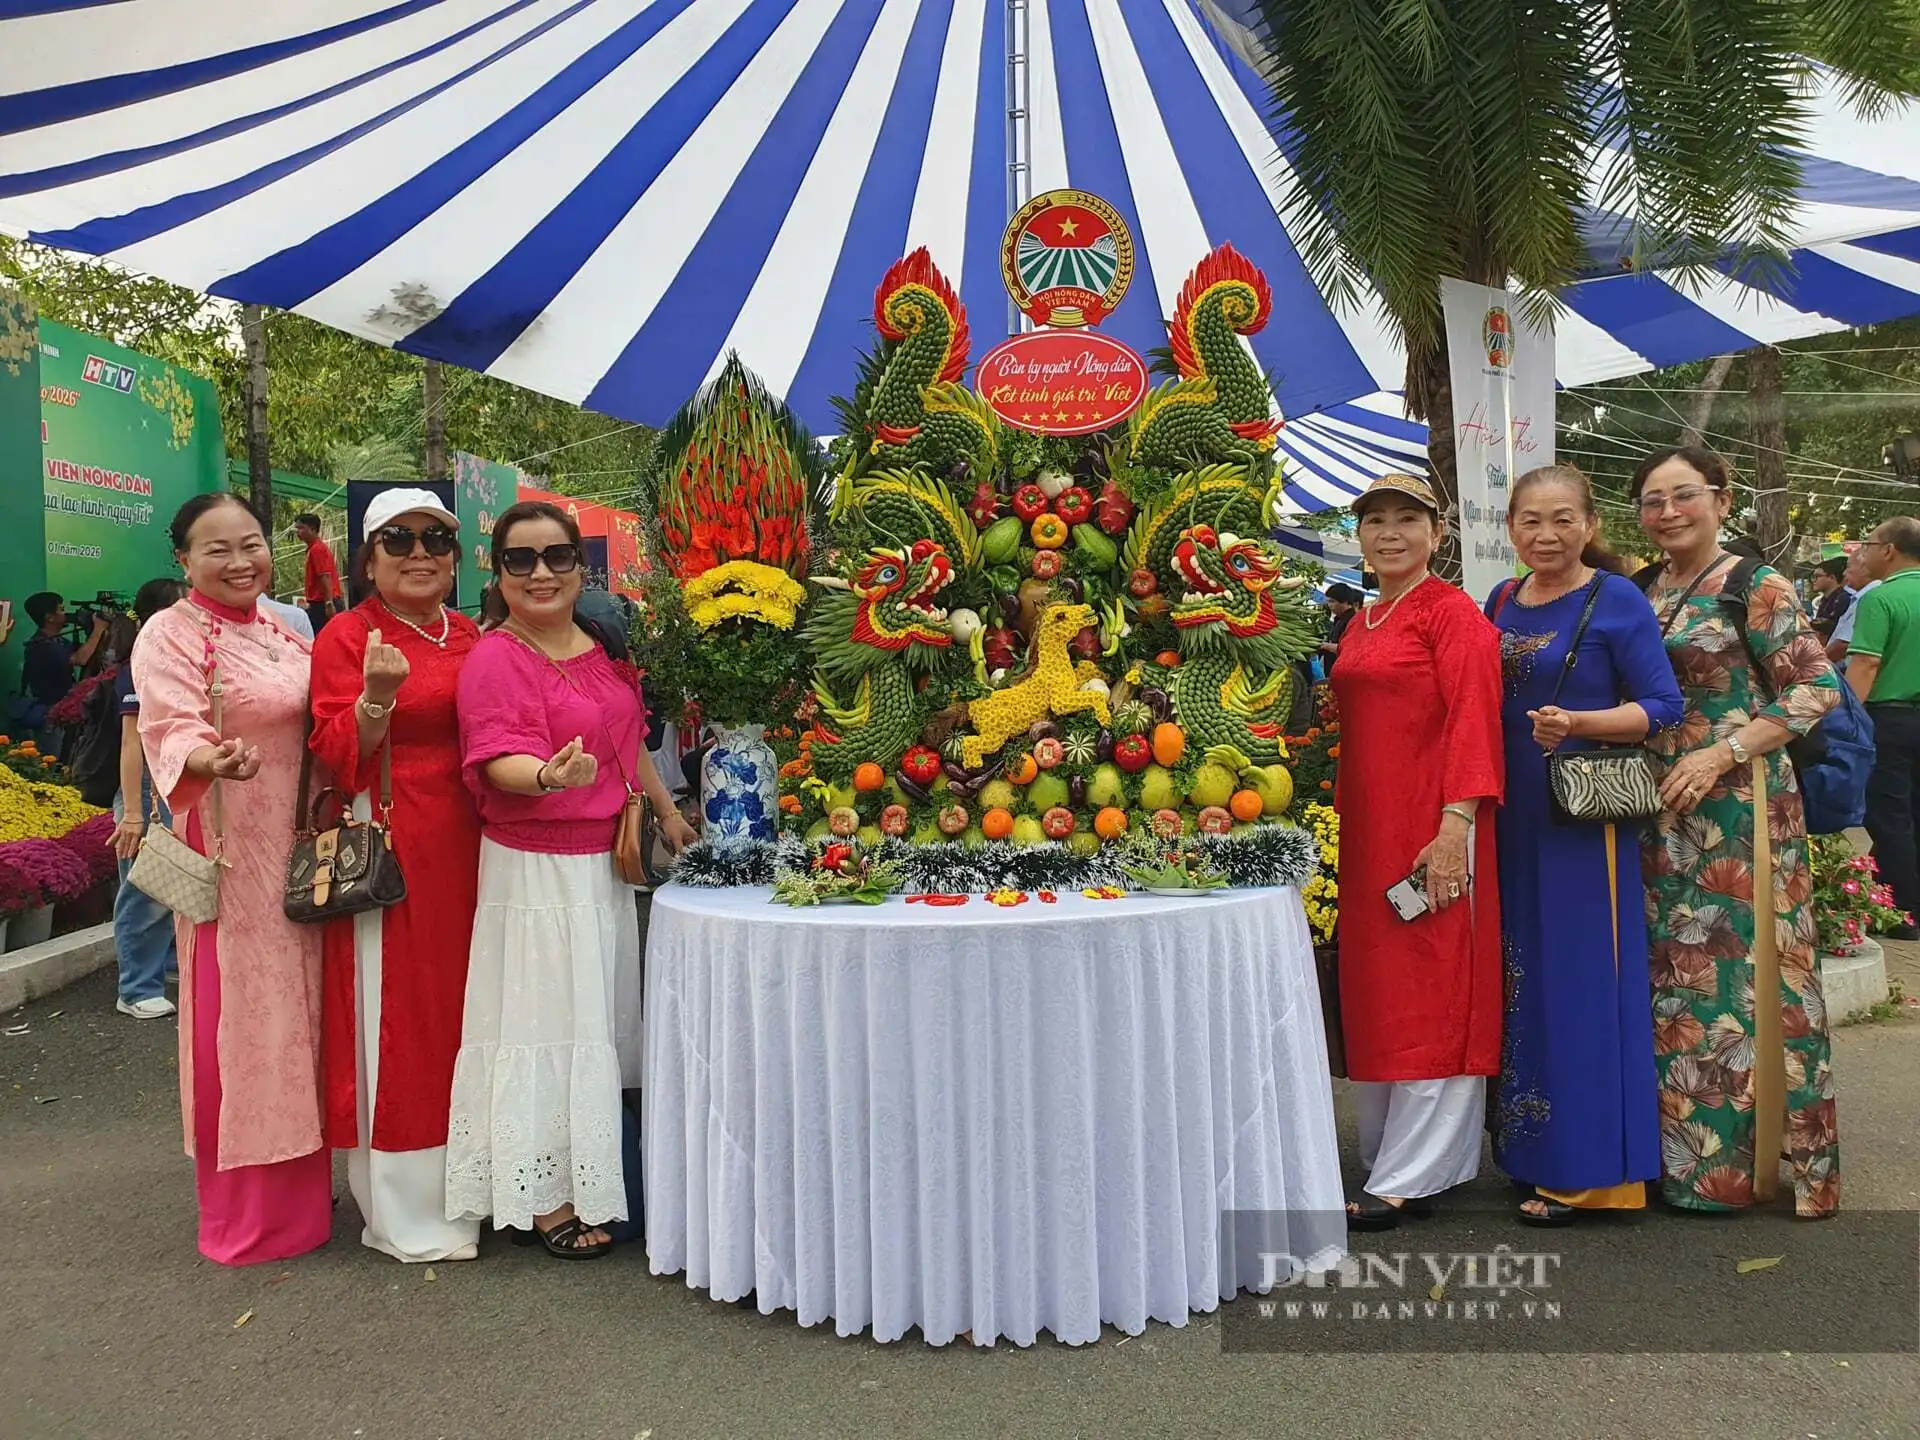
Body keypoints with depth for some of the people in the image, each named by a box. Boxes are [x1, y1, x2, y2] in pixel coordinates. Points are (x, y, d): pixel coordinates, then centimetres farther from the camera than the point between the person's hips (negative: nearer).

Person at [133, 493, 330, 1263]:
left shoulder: (285, 632, 12)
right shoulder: (170, 635, -9)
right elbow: (171, 731, -24)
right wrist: (211, 760, -43)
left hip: (303, 852, 7)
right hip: (233, 858, -7)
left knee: (301, 1012, 14)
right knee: (242, 1020, -1)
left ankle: (300, 1183, 29)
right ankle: (249, 1214, 13)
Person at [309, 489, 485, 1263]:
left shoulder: (472, 638, 13)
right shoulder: (346, 637, -5)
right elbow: (336, 757, -11)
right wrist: (376, 698, -28)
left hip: (466, 851, 6)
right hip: (389, 852, -6)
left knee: (459, 1010, 14)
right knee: (395, 1023, 1)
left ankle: (459, 1185, 30)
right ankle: (407, 1213, 15)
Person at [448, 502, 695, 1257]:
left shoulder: (600, 646, 8)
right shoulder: (494, 659, -13)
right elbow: (502, 760, -25)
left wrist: (666, 811, 19)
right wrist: (551, 776, -44)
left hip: (606, 861, 8)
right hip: (537, 870, -8)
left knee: (605, 1017, 16)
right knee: (546, 1023, 0)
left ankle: (592, 1175, 32)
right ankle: (543, 1199, 14)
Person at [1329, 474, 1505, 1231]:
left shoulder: (1454, 613, -5)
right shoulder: (1359, 625, 17)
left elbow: (1473, 720, -13)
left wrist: (1455, 825, -21)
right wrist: (1343, 821, 16)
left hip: (1430, 826, -8)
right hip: (1366, 828, 8)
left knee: (1429, 993, -3)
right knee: (1373, 990, 12)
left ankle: (1409, 1179, 3)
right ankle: (1384, 1153, 24)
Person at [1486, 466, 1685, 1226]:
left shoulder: (1617, 600, -6)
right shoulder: (1501, 602, 10)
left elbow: (1662, 707, -9)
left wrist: (1579, 723, -24)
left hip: (1586, 814, -6)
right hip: (1513, 815, 6)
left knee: (1582, 982, -1)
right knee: (1523, 980, 12)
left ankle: (1589, 1168, 10)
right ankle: (1532, 1149, 26)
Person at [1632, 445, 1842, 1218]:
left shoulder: (1755, 588, -5)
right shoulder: (1642, 592, 12)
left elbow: (1817, 689, -9)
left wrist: (1723, 753, -17)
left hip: (1735, 806, -6)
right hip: (1661, 810, 6)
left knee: (1737, 970, -3)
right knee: (1671, 972, 9)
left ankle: (1744, 1156, 10)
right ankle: (1682, 1150, 20)